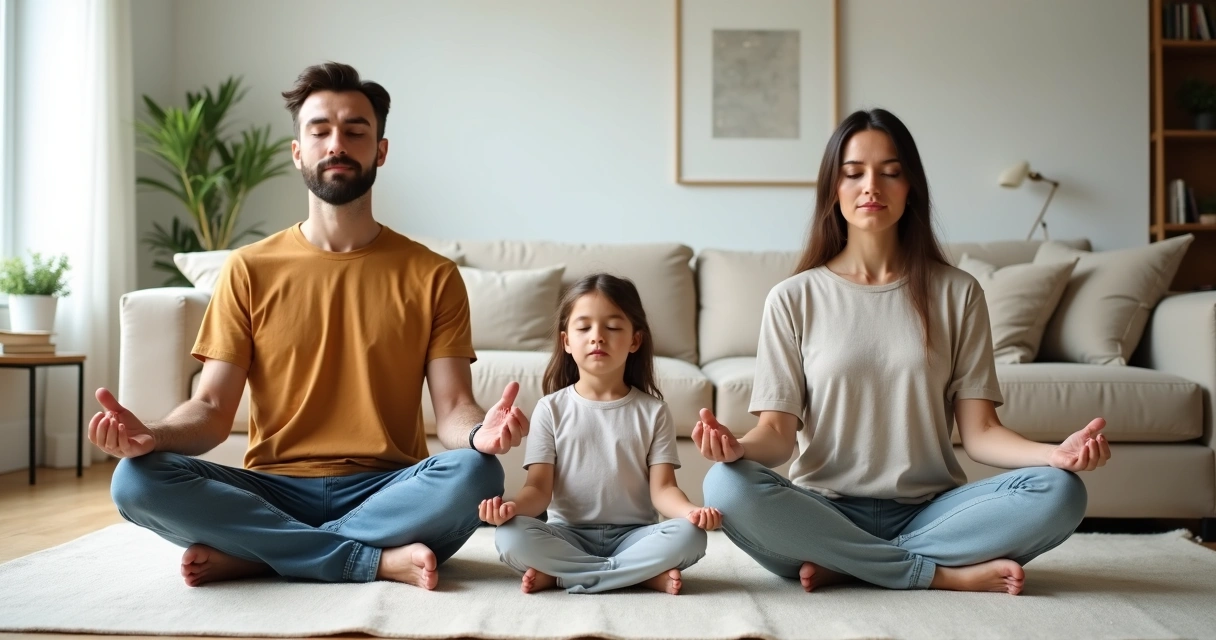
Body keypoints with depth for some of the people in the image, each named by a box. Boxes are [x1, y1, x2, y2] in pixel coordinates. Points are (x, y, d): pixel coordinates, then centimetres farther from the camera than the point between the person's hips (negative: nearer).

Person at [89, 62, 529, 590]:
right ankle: (382, 561, -22)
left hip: (385, 492, -1)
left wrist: (481, 432, -28)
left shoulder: (431, 276, 4)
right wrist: (152, 435, -22)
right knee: (137, 481, -25)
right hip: (273, 492, 1)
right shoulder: (249, 270, 6)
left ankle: (255, 554, -19)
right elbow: (213, 408, 1)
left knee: (476, 474, -32)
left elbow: (453, 409, -3)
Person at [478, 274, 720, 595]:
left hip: (632, 535, 1)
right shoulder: (551, 409, 3)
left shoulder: (652, 411, 5)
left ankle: (560, 575, -22)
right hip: (569, 535, 0)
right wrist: (514, 506, -26)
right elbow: (539, 487, -3)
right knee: (510, 536, -30)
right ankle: (644, 574, -24)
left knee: (689, 536, -28)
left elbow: (662, 488, -3)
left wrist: (690, 510, -26)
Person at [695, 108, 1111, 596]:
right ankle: (945, 574, -19)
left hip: (929, 513, 1)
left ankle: (843, 567, -17)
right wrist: (739, 446, -27)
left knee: (1059, 492, -25)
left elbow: (979, 431, 0)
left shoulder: (956, 294, 6)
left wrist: (1056, 453, -20)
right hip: (825, 513, -1)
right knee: (727, 485, -31)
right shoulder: (793, 298, 4)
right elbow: (778, 430, -3)